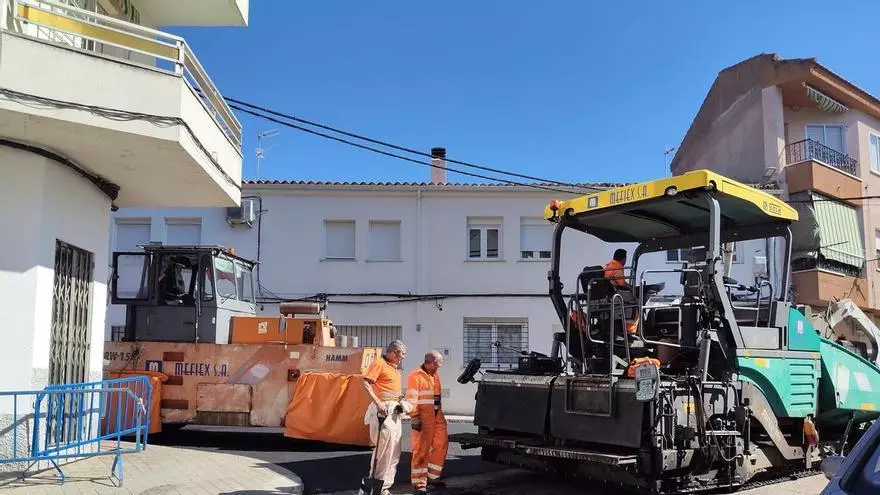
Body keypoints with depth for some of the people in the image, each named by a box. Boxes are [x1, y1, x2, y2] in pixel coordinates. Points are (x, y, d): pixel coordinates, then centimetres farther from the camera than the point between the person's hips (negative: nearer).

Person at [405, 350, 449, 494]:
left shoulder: (435, 375, 17)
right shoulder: (415, 376, -9)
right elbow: (411, 399, -15)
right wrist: (414, 417, -20)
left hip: (437, 415, 8)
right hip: (423, 417, -8)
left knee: (441, 444, 9)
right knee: (421, 449, -4)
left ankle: (432, 476, 22)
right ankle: (419, 483, 2)